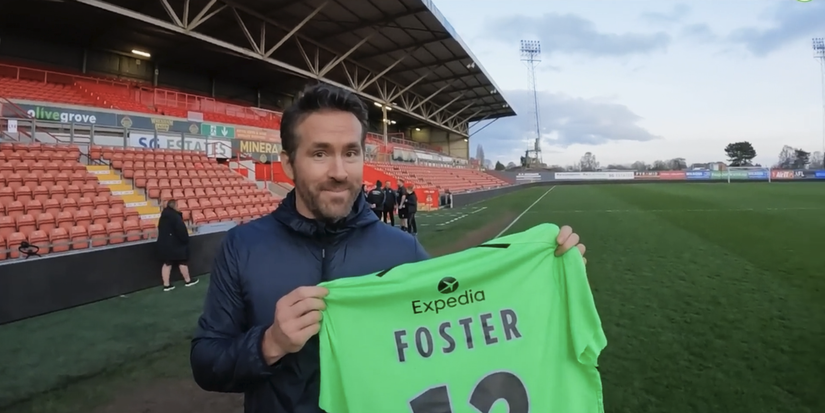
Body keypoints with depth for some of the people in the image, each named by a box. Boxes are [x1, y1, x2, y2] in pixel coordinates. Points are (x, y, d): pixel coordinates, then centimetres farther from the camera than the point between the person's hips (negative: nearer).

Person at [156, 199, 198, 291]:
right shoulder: (175, 216, -18)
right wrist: (186, 240, -7)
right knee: (182, 262, 6)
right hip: (175, 244, -8)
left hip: (164, 243, 8)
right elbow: (181, 230, -19)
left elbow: (160, 229, 17)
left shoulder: (163, 216, 10)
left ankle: (166, 285, 10)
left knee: (167, 263, 9)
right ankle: (188, 281, 17)